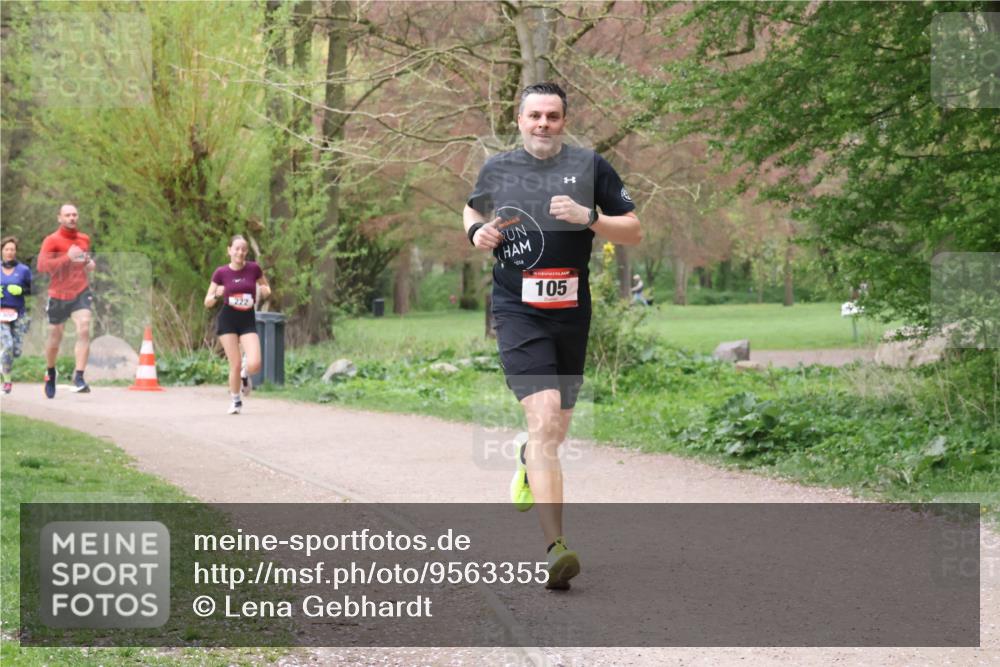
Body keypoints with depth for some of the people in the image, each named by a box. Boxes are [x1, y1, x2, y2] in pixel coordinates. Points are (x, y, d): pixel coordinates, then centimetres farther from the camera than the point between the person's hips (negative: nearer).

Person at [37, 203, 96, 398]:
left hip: (81, 293, 2)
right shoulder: (52, 240, -6)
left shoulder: (84, 239, 9)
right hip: (58, 296, -2)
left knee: (84, 330, -20)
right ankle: (50, 371, 38)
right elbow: (42, 265, -19)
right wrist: (67, 258, -27)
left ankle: (79, 378, -22)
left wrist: (90, 263, 4)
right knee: (55, 338, 9)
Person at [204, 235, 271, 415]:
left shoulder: (254, 268, -2)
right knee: (235, 364, -7)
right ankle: (236, 401, 17)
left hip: (248, 320, 1)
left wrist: (265, 291, -9)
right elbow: (207, 302, 2)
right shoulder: (221, 273, -3)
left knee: (254, 365, -15)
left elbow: (266, 289, 15)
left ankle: (244, 373, 22)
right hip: (227, 320, -1)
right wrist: (217, 295, -19)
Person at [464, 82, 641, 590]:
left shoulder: (590, 167, 4)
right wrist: (477, 232, 5)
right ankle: (555, 547, -24)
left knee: (556, 429, 15)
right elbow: (473, 209, 27)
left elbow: (634, 232, 4)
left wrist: (589, 217, -13)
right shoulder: (497, 169, 7)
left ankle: (528, 461, 55)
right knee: (545, 419, -19)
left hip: (571, 312, 2)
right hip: (517, 311, -2)